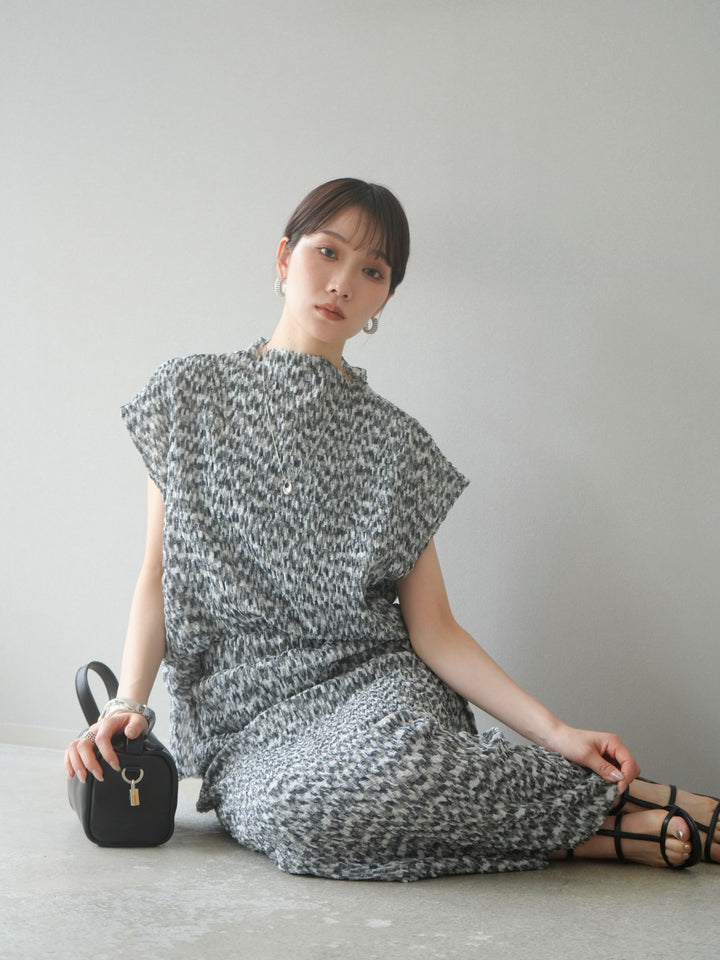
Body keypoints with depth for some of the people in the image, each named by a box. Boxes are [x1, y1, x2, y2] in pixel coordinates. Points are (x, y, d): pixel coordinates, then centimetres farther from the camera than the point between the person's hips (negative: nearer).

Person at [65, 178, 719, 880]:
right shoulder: (190, 394, 9)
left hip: (375, 683, 0)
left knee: (387, 758, -39)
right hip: (246, 717, 1)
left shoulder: (394, 441, 8)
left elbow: (433, 629, 3)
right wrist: (128, 701, -10)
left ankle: (624, 798, -16)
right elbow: (158, 575, 7)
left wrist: (553, 730, -10)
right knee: (293, 809, -36)